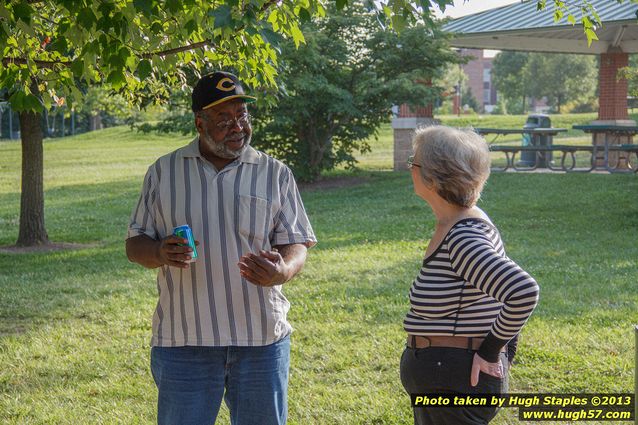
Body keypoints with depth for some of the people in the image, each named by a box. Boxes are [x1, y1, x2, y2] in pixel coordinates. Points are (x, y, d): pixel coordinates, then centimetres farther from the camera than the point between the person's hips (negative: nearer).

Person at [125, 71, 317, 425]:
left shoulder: (275, 174, 5)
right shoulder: (164, 172, 6)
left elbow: (296, 246, 4)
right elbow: (135, 245, 9)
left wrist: (282, 271, -20)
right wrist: (160, 253, -16)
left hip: (261, 339, 1)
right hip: (183, 339, 0)